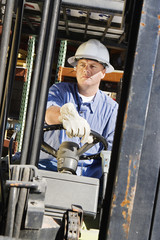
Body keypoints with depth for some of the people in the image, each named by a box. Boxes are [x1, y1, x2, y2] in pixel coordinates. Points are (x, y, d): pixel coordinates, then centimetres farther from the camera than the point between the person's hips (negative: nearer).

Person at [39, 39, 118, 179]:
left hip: (88, 174, 1)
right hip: (49, 166, 0)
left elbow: (112, 148, 5)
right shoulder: (60, 90, 9)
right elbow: (49, 112, -15)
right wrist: (66, 115, -41)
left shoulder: (111, 108, 12)